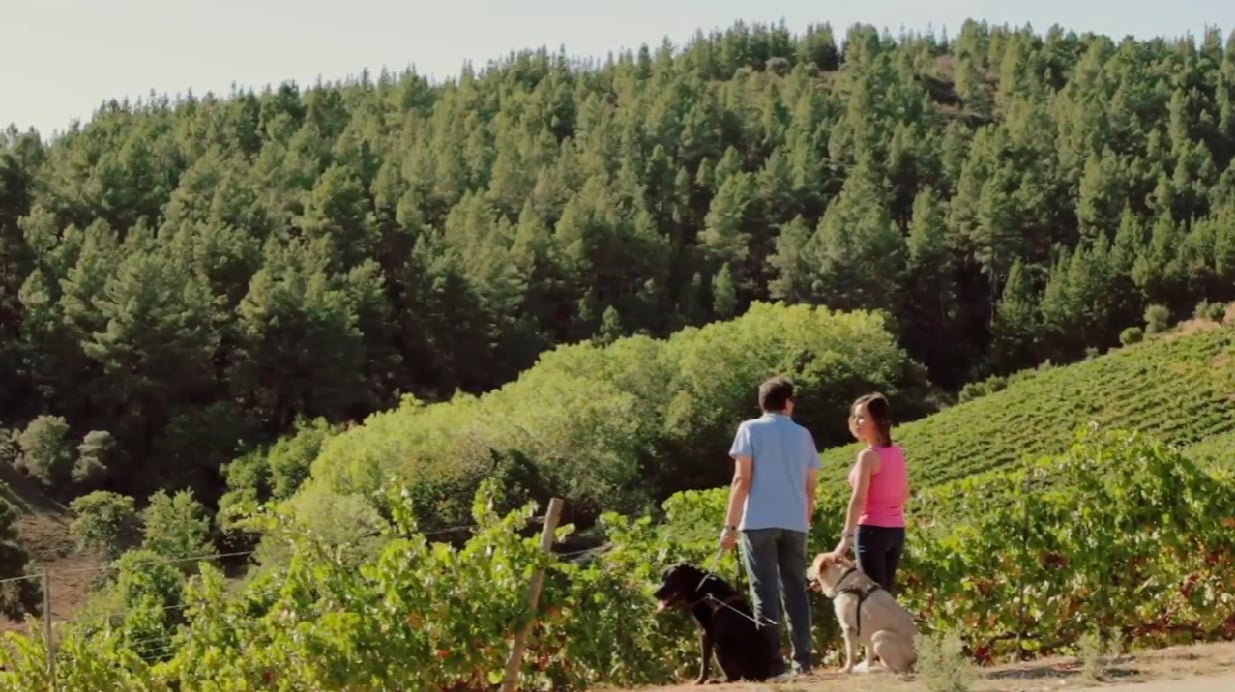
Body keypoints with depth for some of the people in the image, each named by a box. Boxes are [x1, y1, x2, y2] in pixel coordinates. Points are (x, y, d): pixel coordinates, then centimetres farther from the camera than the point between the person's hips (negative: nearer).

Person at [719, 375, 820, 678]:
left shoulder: (750, 429, 1)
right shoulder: (803, 435, 13)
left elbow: (742, 480, -6)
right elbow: (810, 487, 13)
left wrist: (730, 525, -5)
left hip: (759, 522, -3)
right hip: (794, 524, 4)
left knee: (766, 593, -2)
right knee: (796, 591, 10)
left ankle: (773, 662, -6)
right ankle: (802, 660, 7)